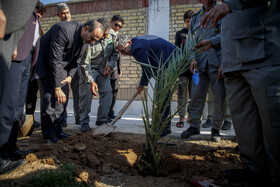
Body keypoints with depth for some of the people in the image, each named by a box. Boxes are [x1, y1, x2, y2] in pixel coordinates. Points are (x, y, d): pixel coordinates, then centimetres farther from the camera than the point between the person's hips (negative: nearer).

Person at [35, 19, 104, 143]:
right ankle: (49, 133, 0)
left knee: (63, 96, 2)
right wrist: (57, 87, -29)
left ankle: (57, 129, 13)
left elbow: (76, 60, 8)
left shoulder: (85, 39, -6)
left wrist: (70, 75, -6)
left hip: (61, 67, 7)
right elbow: (55, 60, -31)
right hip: (45, 64, -7)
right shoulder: (64, 30, -31)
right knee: (49, 96, -12)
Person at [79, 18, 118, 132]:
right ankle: (84, 122, 1)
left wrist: (110, 64, -10)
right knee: (87, 93, -13)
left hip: (103, 68, 5)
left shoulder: (113, 36, -10)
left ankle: (102, 120, 8)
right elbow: (85, 63, -24)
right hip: (89, 68, -5)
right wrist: (91, 81, -28)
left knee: (107, 91, -4)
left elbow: (115, 52, 7)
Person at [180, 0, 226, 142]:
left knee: (220, 97, 0)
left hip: (218, 61, -2)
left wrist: (211, 41, -16)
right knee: (196, 95, 1)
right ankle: (194, 126, 14)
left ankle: (216, 129, 13)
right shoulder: (195, 18, 19)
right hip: (200, 63, 3)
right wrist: (193, 59, 1)